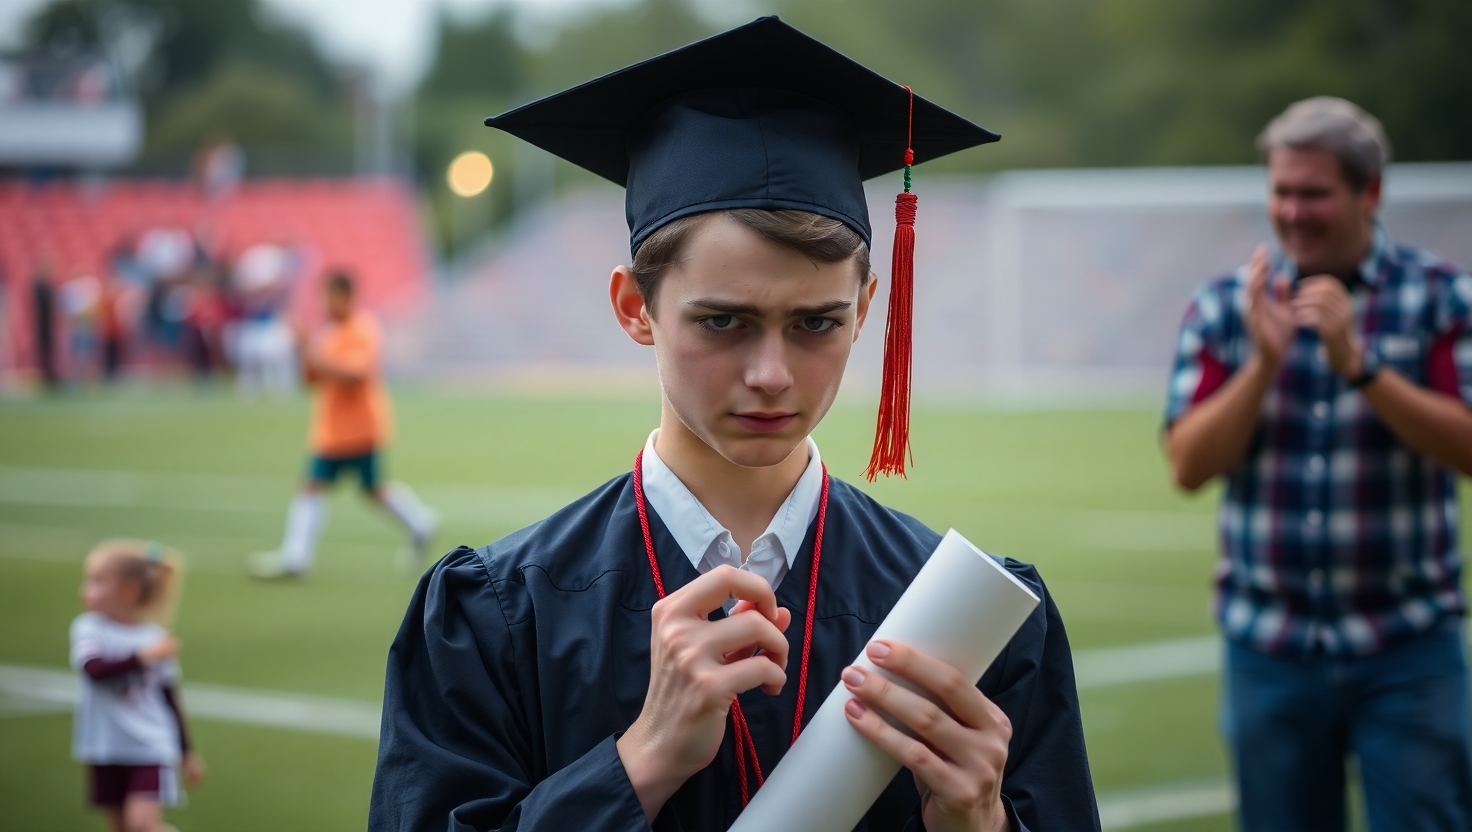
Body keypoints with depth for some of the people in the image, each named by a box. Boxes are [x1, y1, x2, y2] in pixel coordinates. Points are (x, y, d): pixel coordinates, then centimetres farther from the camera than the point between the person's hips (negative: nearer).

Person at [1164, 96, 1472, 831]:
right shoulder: (1224, 308, 5)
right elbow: (1190, 466, -3)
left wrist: (1358, 363, -20)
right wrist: (1264, 362, -16)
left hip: (1406, 649, -2)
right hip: (1268, 645, 2)